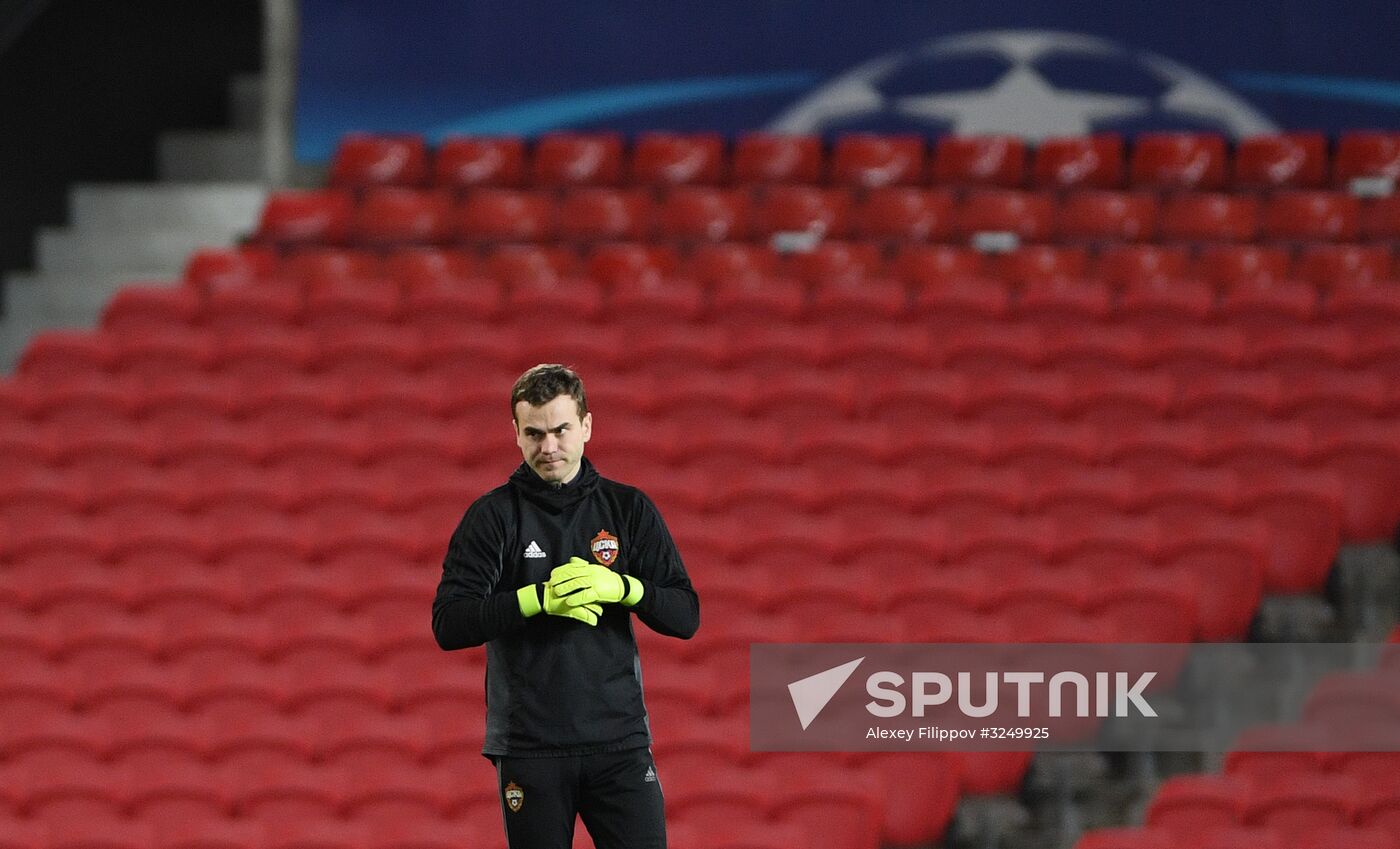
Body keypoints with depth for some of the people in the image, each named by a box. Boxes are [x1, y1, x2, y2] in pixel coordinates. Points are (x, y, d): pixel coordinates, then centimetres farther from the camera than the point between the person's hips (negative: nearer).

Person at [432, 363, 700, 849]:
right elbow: (449, 625, -8)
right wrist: (540, 599, -20)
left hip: (619, 741, 1)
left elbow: (686, 616, 4)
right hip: (530, 748, -1)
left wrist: (621, 587, -15)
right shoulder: (493, 516, 2)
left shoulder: (628, 509, 8)